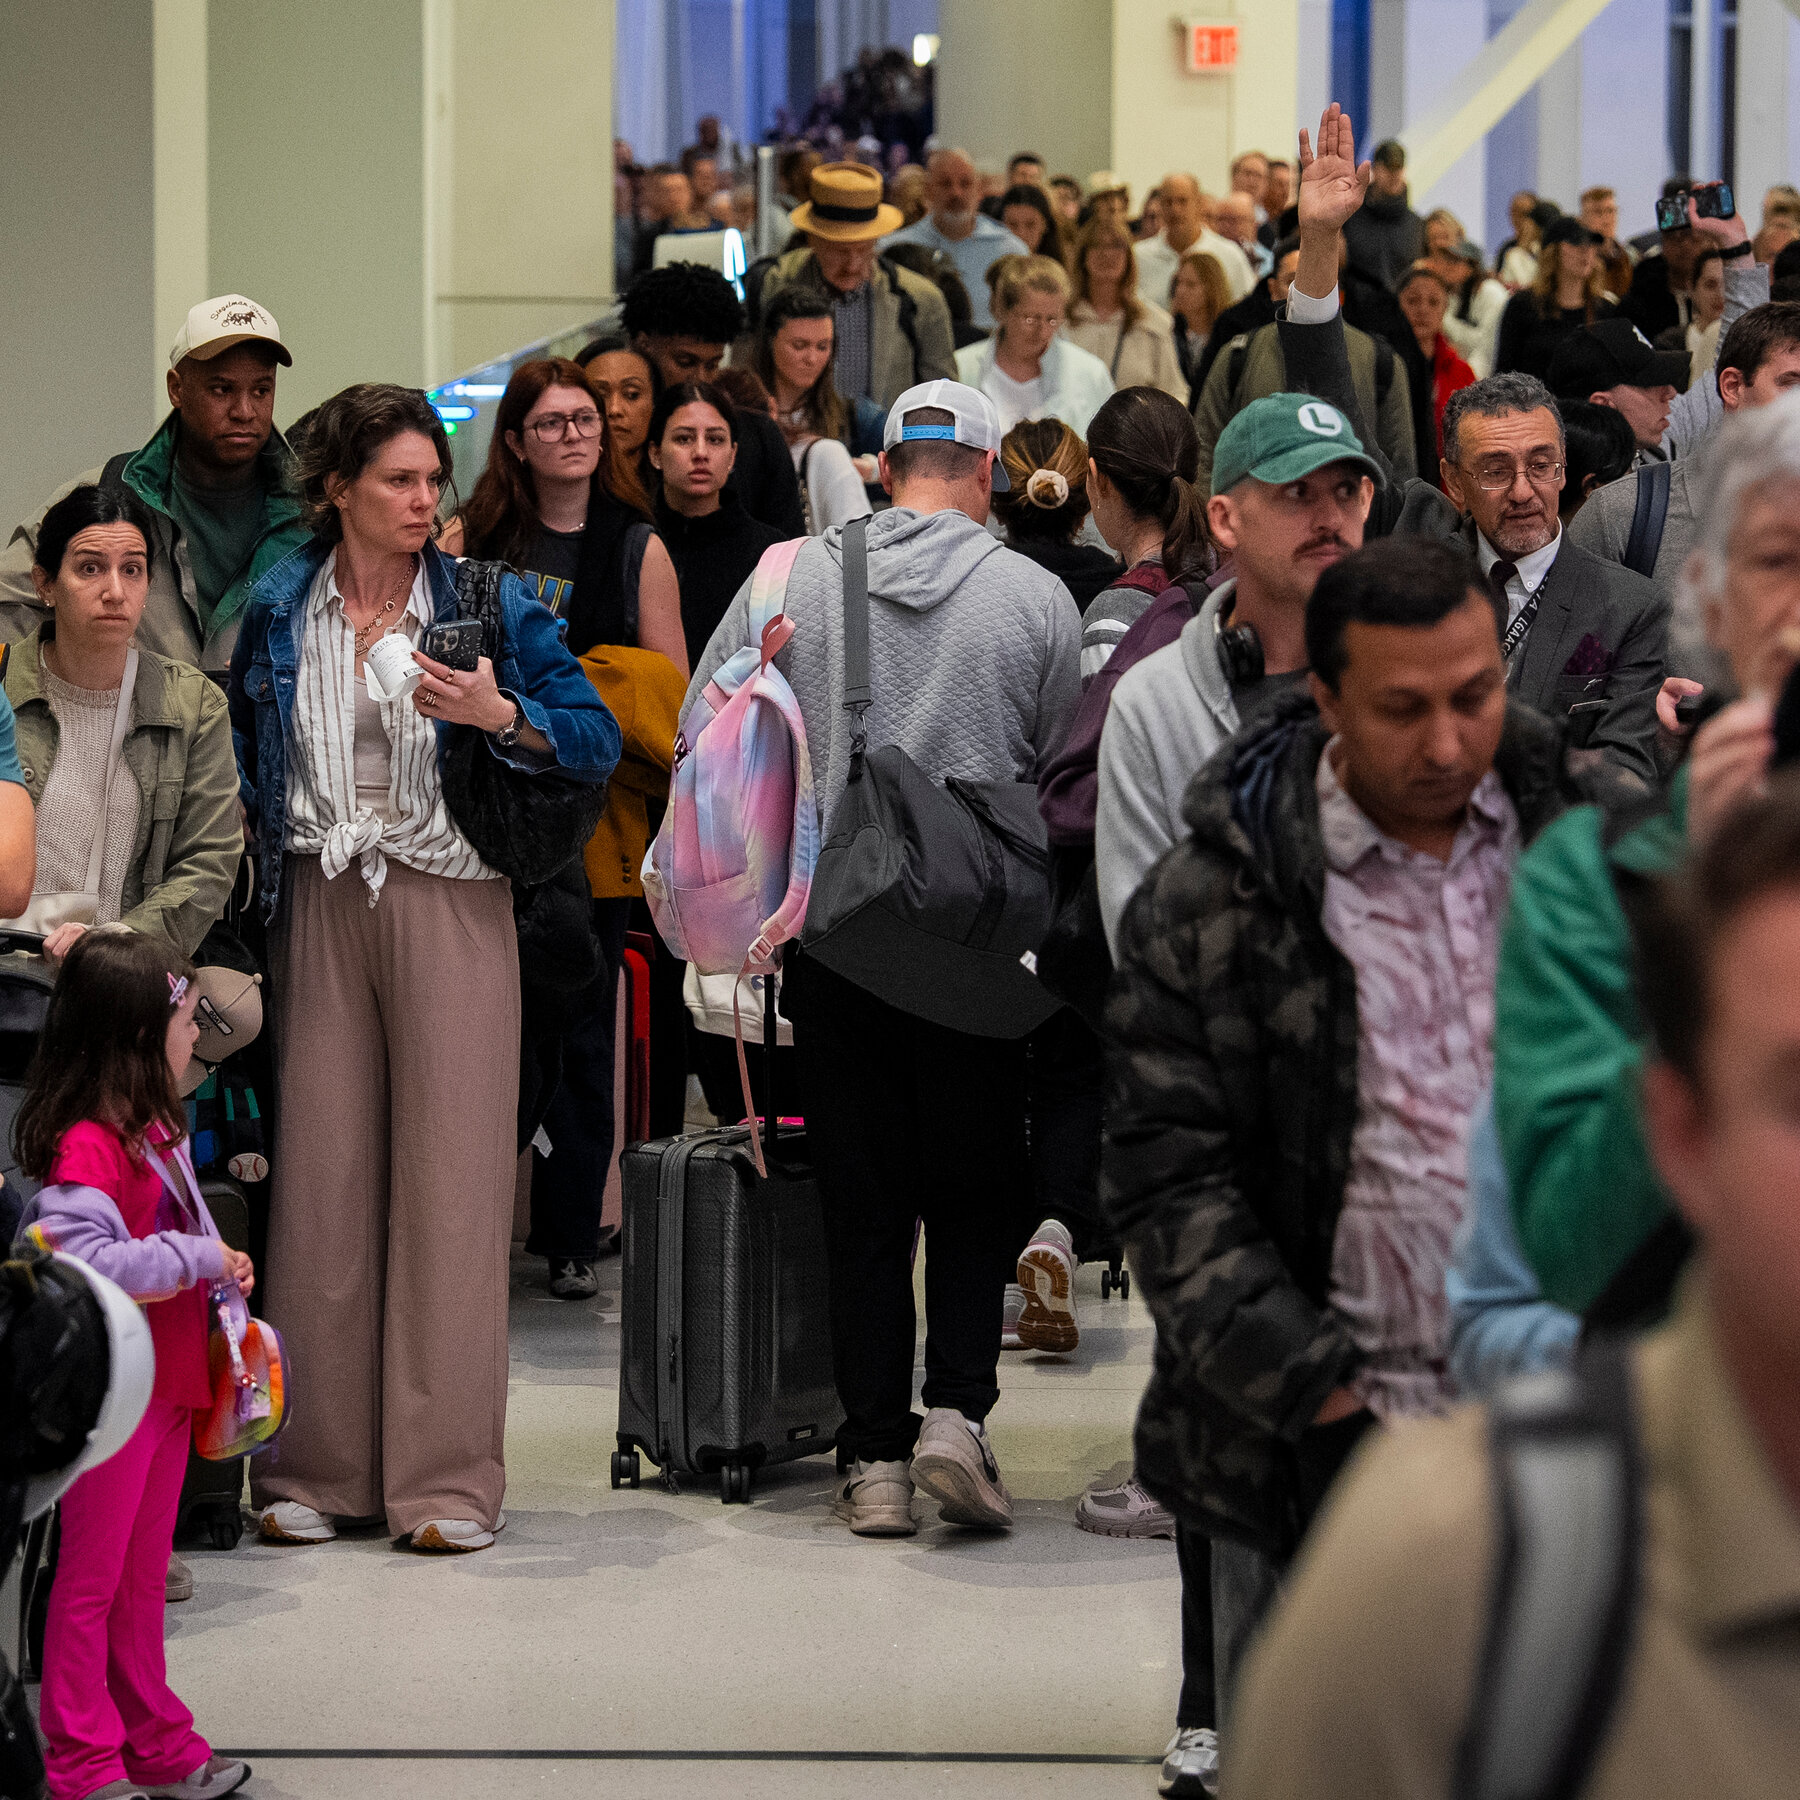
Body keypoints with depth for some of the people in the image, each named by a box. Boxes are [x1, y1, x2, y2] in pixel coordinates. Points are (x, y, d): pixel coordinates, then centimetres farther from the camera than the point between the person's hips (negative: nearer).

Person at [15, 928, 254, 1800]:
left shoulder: (155, 1129, 11)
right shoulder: (83, 1147, -21)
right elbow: (89, 1262, -31)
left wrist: (224, 1275, 8)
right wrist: (201, 1259, -23)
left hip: (169, 1383, 9)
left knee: (143, 1577, 18)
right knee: (91, 1580, 1)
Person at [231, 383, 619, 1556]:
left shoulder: (490, 605, 2)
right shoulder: (278, 611, 8)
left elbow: (602, 741, -1)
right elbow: (241, 750, 24)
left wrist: (502, 715, -16)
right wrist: (256, 837, 11)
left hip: (450, 899, -2)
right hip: (319, 901, 2)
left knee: (452, 1175, -5)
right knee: (320, 1172, 1)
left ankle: (450, 1478, -2)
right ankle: (318, 1468, 9)